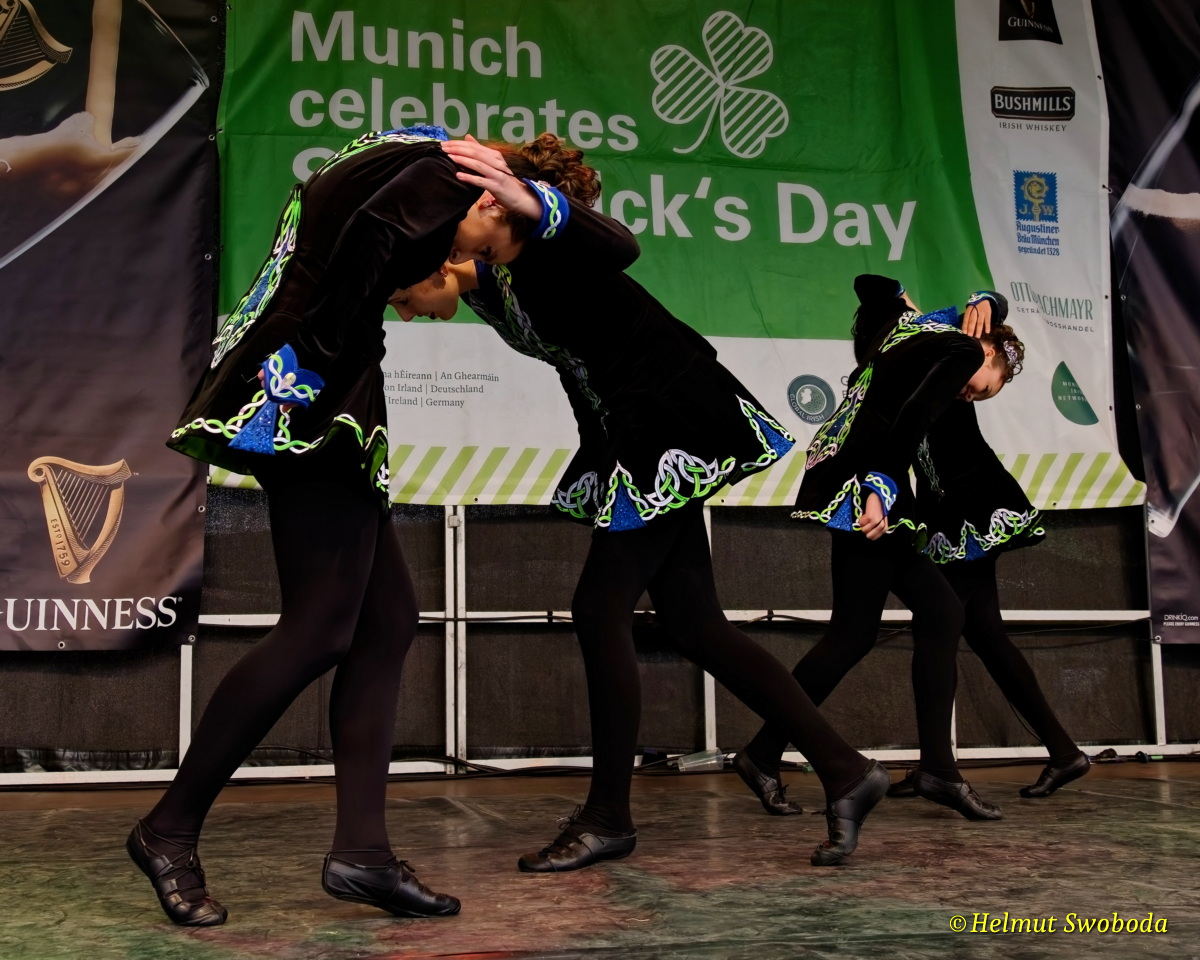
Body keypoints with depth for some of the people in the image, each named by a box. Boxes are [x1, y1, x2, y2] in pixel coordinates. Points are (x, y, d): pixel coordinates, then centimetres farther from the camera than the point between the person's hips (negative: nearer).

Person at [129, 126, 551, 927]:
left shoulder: (407, 171, 24)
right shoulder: (437, 174, -5)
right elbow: (363, 247, -21)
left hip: (323, 409, 11)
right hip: (310, 401, -11)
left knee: (388, 619, 5)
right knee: (320, 628, -11)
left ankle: (361, 850, 3)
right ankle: (171, 830, 1)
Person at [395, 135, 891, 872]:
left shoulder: (537, 255, -23)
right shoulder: (490, 288, 3)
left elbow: (618, 248, -40)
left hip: (675, 432, -10)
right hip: (631, 444, 10)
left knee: (602, 609, -10)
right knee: (695, 624, 6)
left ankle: (609, 818, 5)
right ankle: (845, 771, 12)